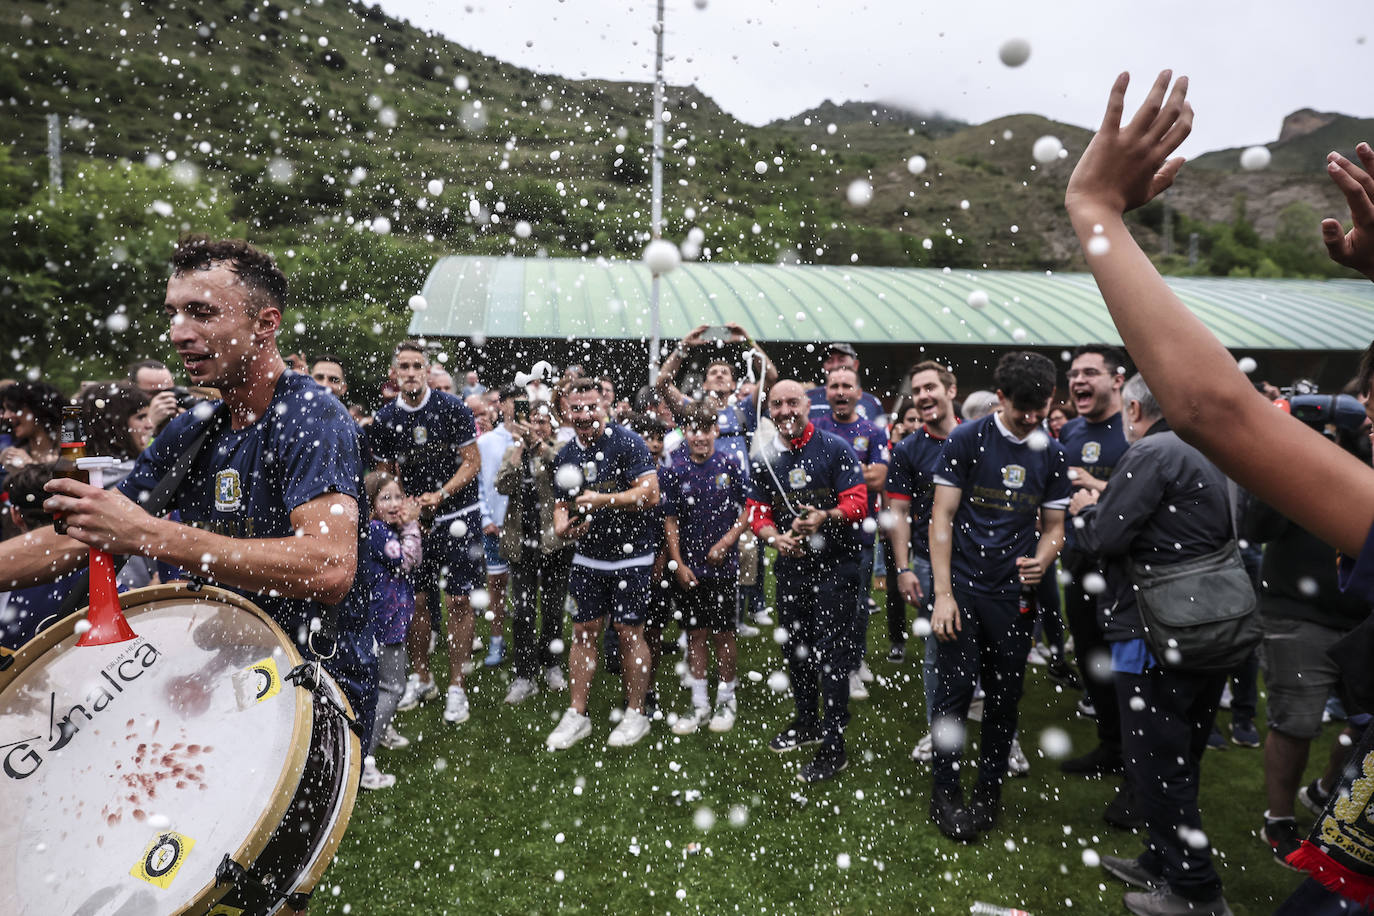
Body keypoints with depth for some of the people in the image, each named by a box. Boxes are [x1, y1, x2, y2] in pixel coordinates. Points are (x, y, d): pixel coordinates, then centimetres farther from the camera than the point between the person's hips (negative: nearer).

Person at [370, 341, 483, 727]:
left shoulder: (451, 408, -6)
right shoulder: (384, 420, 4)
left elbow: (473, 462, -5)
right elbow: (387, 475, 13)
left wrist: (440, 495, -16)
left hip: (458, 515, -3)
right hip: (413, 520, 3)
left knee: (459, 600, -3)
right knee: (415, 600, 6)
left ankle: (457, 687, 7)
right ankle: (422, 679, 24)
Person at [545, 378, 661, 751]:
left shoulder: (627, 443, -11)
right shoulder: (566, 455, 8)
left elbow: (650, 493, -19)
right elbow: (562, 503, 17)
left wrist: (603, 500, -23)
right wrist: (561, 526, -4)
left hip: (630, 557, -5)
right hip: (587, 558, 5)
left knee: (629, 632, 2)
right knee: (584, 632, 8)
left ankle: (636, 715, 17)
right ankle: (577, 715, 18)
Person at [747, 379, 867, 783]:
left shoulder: (835, 448, -7)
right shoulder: (764, 460, 5)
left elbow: (858, 502, -12)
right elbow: (757, 514, 6)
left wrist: (825, 517, -30)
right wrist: (776, 537, -14)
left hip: (835, 566, -5)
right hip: (790, 566, 5)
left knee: (832, 654, -3)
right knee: (794, 648, 17)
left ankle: (833, 747, 6)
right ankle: (807, 721, 38)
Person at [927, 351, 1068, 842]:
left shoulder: (1051, 455, 8)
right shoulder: (967, 440, -4)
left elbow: (1054, 526, 14)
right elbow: (942, 517, -6)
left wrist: (1041, 561, -10)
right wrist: (943, 593, -12)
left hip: (1014, 593, 4)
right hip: (963, 586, -3)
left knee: (1006, 695, 10)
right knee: (956, 689, -1)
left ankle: (989, 791, 27)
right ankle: (945, 793, 15)